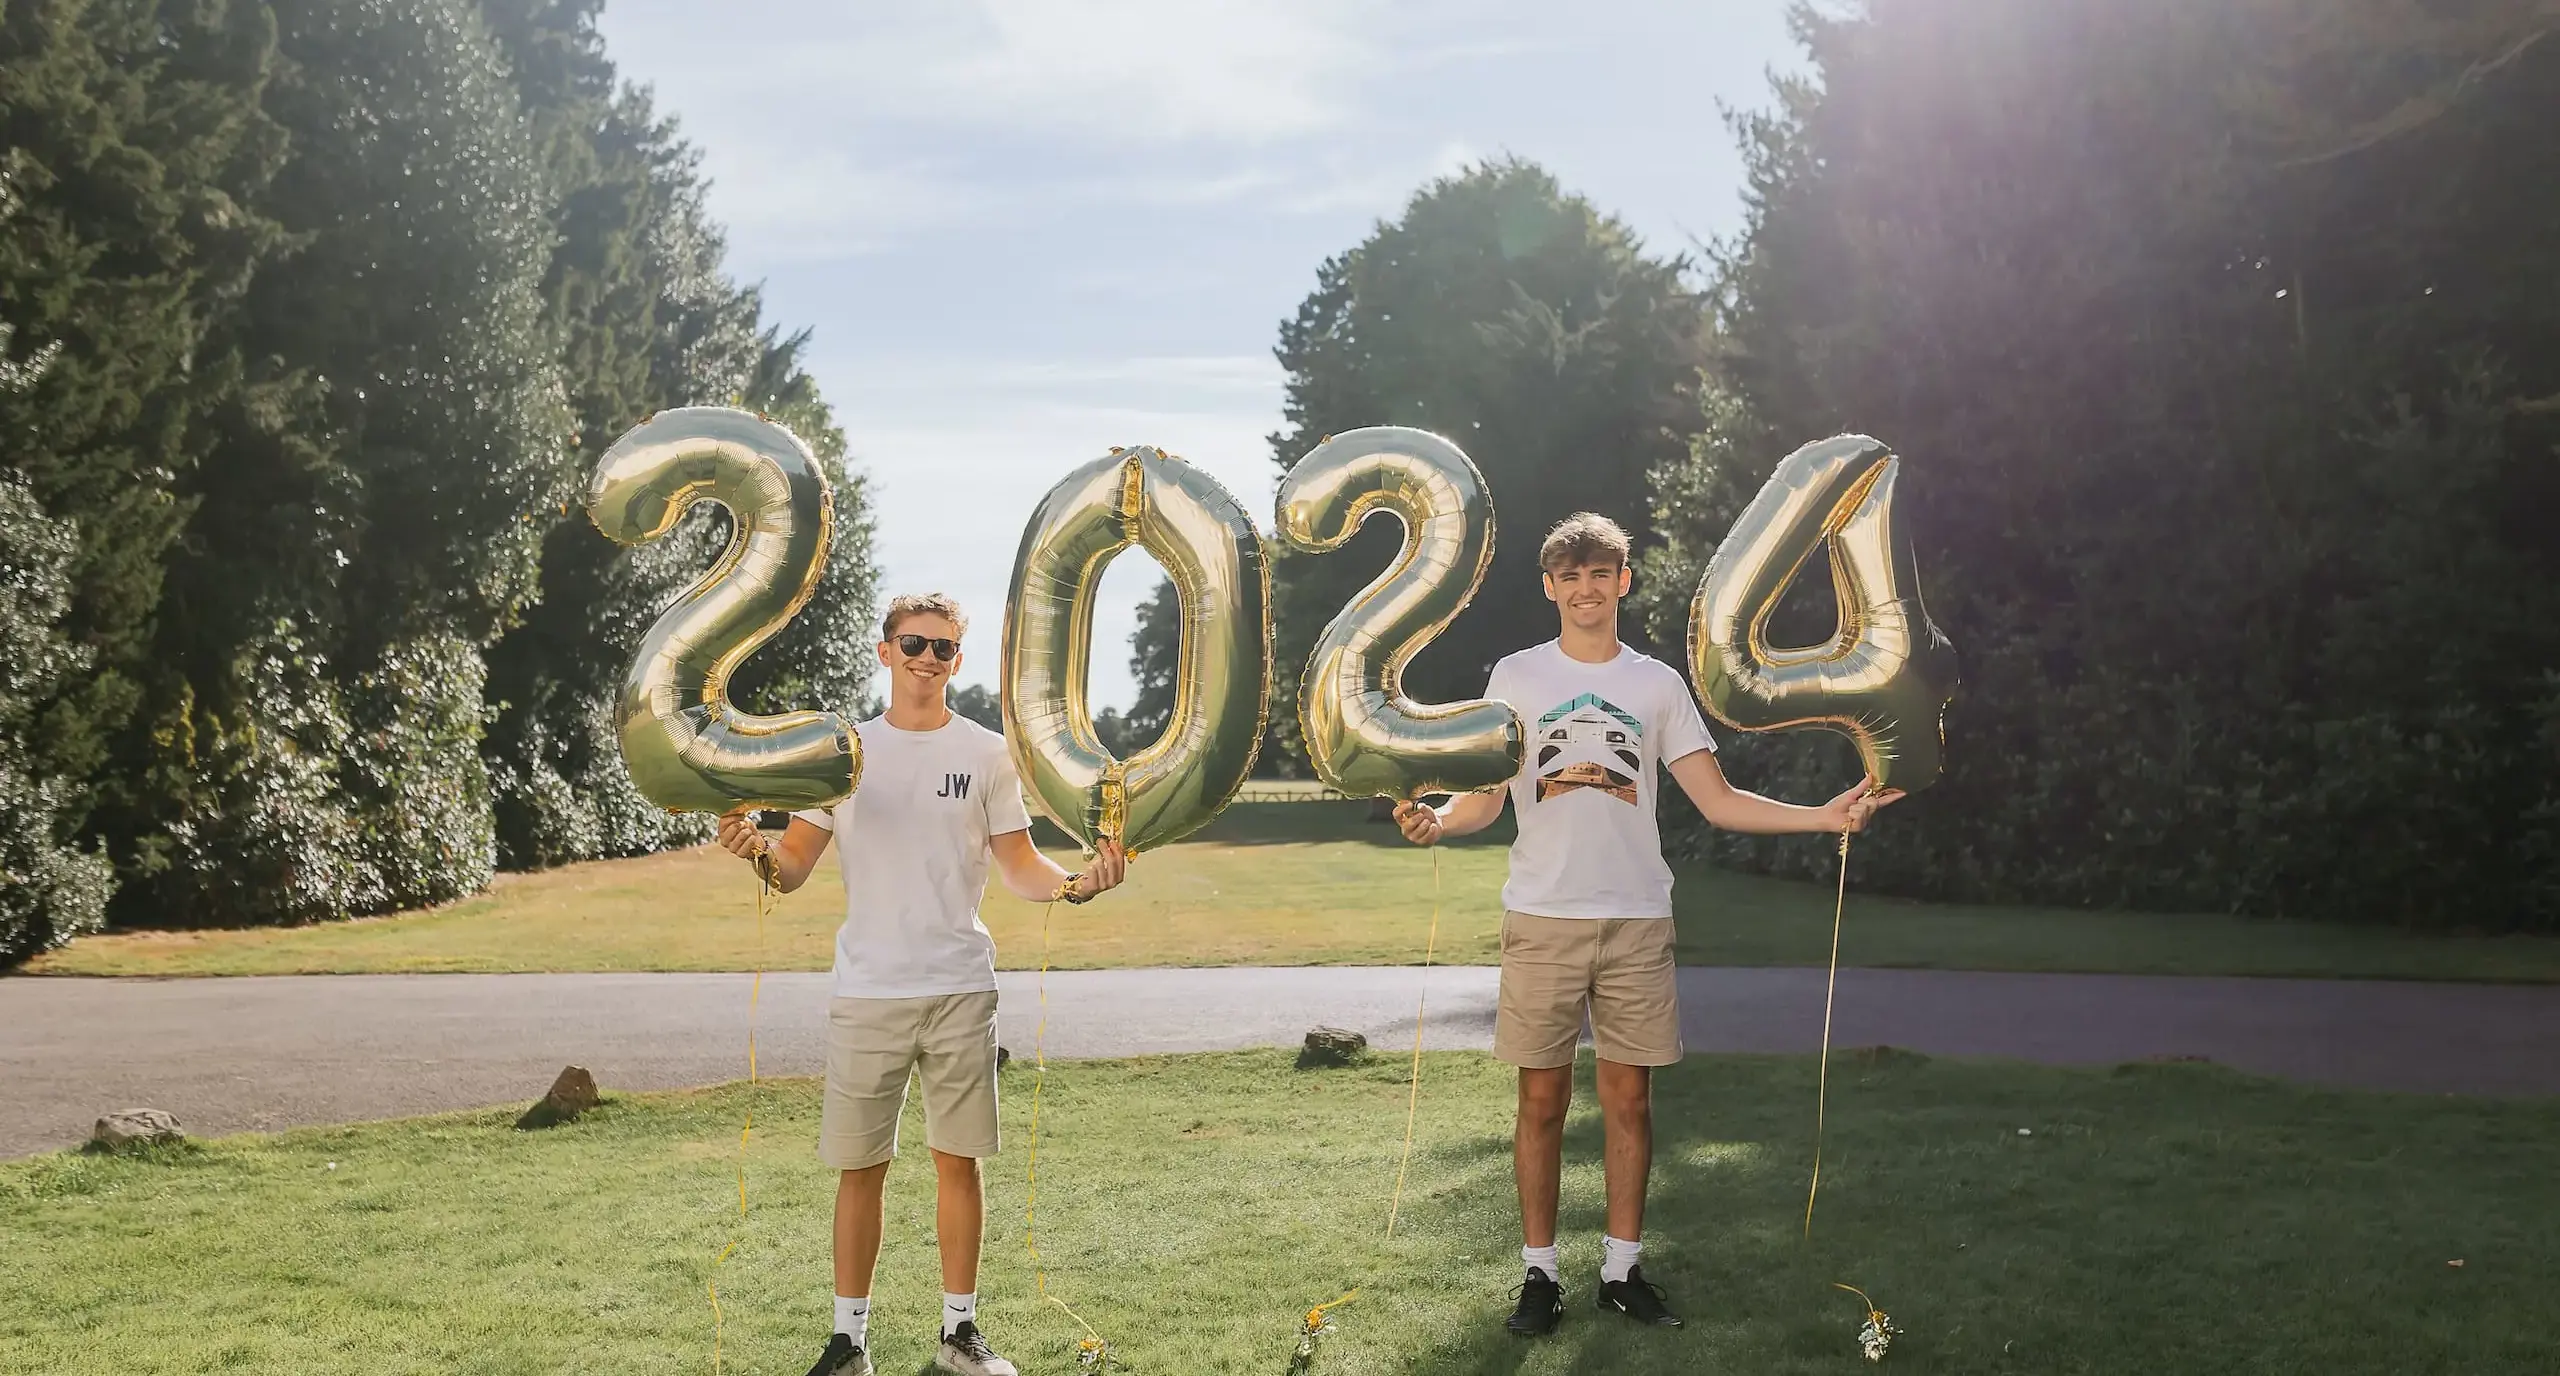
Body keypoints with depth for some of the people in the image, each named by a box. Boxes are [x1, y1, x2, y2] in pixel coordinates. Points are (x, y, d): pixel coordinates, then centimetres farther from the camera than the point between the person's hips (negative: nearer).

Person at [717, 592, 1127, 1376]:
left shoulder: (987, 754, 4)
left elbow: (1018, 866, 4)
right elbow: (794, 872, 2)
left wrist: (1074, 884, -16)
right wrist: (758, 851, -21)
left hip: (960, 989, 0)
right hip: (866, 992, 0)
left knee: (958, 1160, 5)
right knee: (859, 1167, 4)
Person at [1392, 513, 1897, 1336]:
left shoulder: (1658, 683, 8)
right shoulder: (1516, 676, 5)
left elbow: (1718, 801, 5)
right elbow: (1486, 798, 0)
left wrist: (1824, 816, -7)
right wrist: (1438, 821, -23)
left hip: (1637, 919, 1)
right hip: (1543, 918, -1)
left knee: (1629, 1098, 5)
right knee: (1542, 1100, 2)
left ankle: (1622, 1269, 15)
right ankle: (1540, 1273, 11)